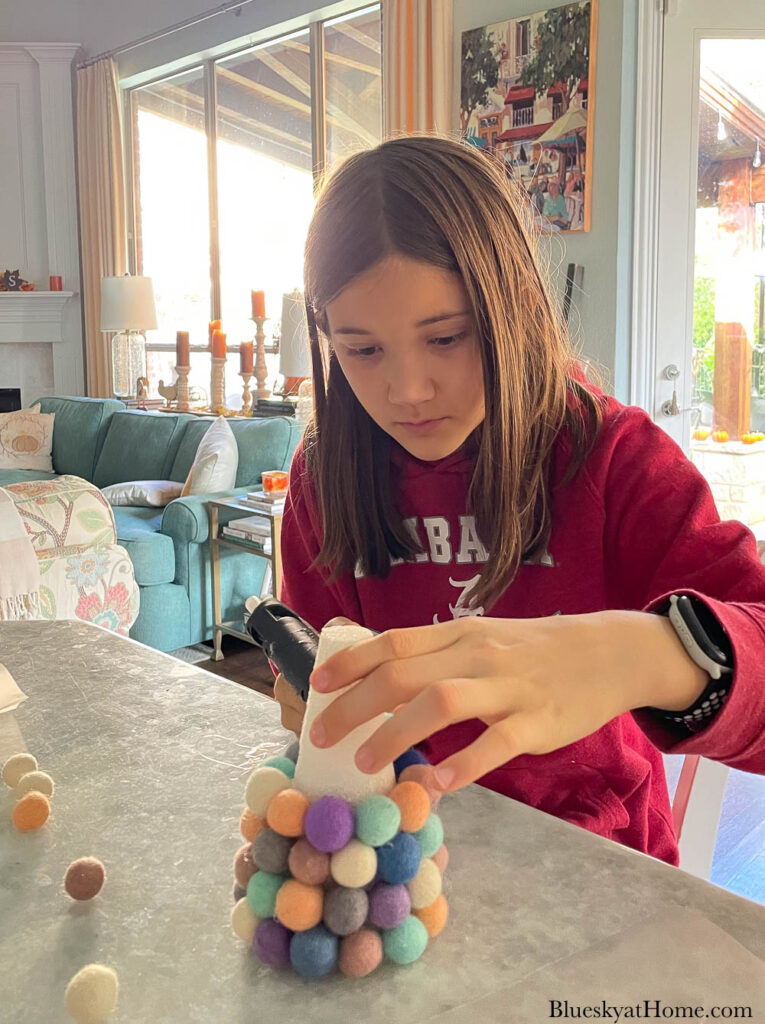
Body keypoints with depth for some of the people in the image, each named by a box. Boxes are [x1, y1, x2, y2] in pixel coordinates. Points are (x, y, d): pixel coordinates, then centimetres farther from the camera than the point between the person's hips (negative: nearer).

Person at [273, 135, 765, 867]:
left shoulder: (612, 457, -12)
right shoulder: (324, 476, -2)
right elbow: (321, 660, 7)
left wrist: (650, 653, -46)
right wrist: (320, 707, -15)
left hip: (590, 860, -2)